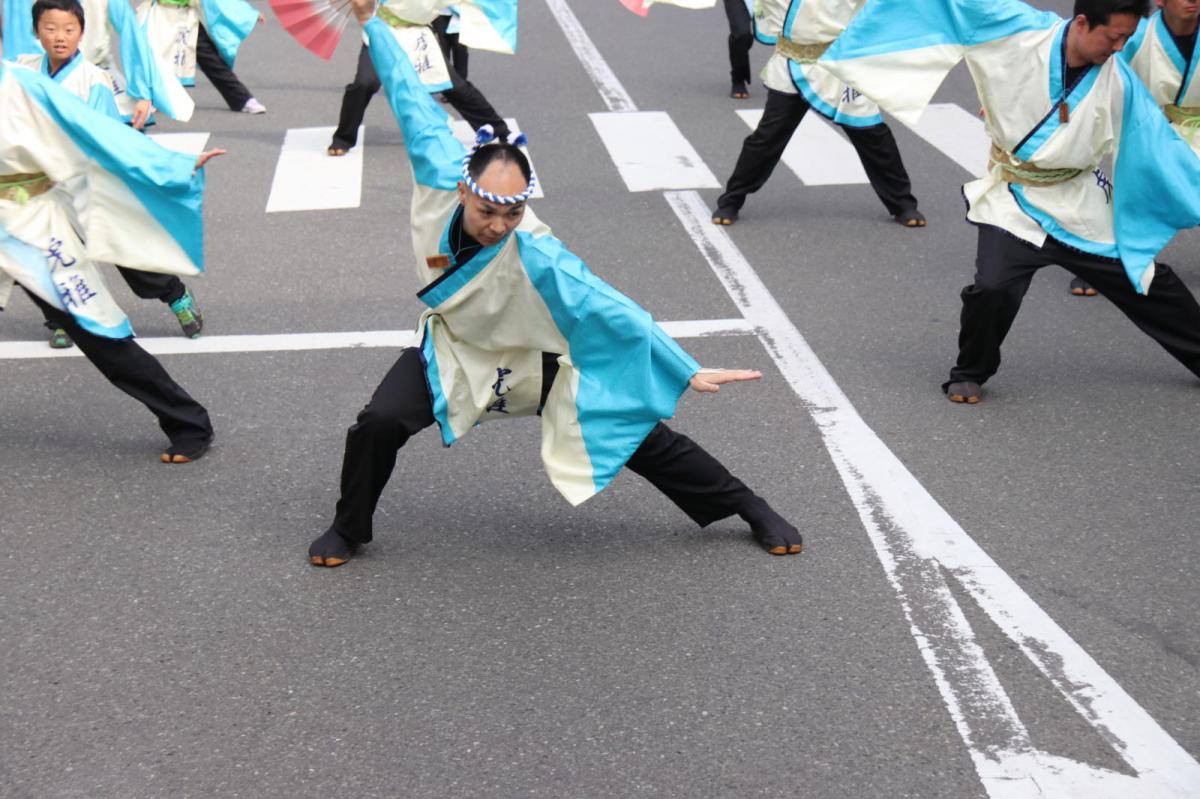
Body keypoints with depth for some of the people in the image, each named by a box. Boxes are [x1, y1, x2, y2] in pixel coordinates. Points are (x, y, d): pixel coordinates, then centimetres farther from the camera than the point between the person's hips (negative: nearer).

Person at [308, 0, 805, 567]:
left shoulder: (536, 258, -38)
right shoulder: (441, 179, -29)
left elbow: (616, 313, -36)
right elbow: (412, 101, -17)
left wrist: (688, 373, -35)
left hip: (536, 363, -3)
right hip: (452, 351, 3)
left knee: (640, 437, 0)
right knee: (378, 425, -16)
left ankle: (752, 510, 17)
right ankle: (348, 530, 13)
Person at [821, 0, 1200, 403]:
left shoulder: (1119, 81, -9)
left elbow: (1159, 146, 0)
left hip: (1084, 206, 3)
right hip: (1014, 203, -3)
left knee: (1149, 285, 12)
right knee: (993, 287, -25)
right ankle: (969, 373, 3)